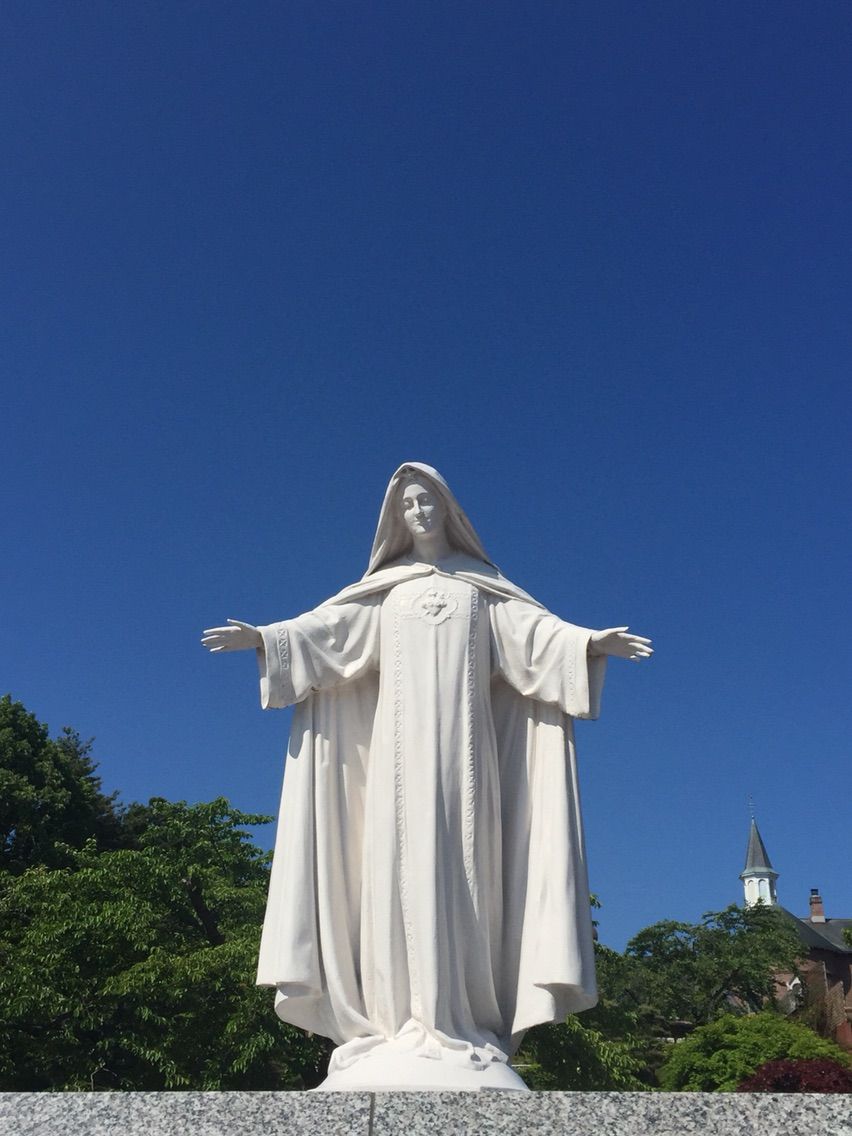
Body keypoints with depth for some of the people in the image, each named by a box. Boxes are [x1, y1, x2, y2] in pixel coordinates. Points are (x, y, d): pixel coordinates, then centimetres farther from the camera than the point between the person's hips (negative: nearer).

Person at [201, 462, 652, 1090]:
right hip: (401, 740, 1)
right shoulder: (384, 588, 19)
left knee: (459, 873, -9)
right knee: (398, 869, -9)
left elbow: (534, 629, 3)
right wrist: (264, 638, -7)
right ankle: (399, 1030, -11)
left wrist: (588, 642, -15)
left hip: (461, 743, -1)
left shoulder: (481, 585, 17)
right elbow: (327, 627, 7)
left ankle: (460, 1029, -11)